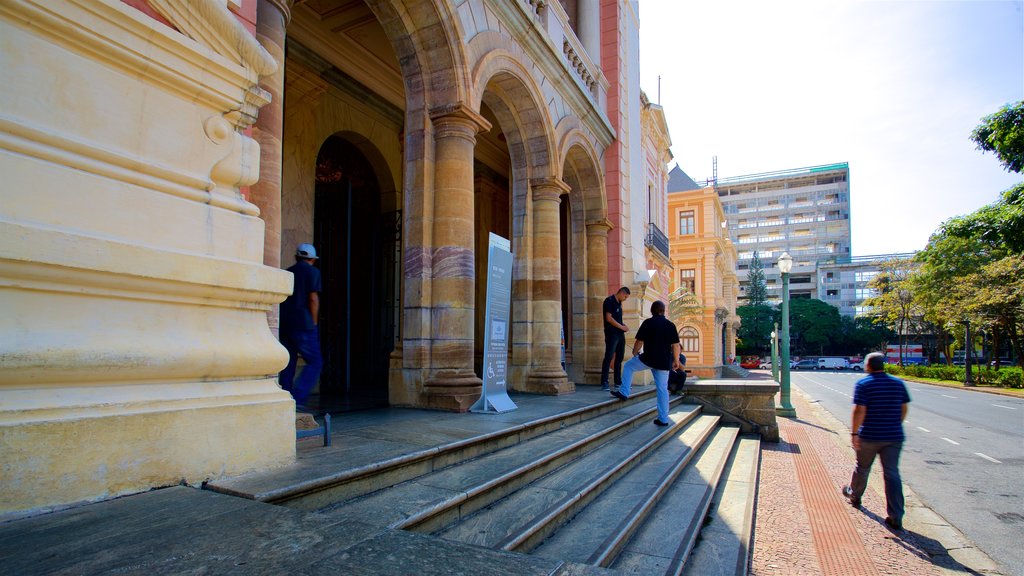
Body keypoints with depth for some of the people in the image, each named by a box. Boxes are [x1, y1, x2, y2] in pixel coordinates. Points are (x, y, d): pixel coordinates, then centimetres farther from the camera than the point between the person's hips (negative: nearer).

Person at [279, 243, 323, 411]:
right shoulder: (312, 272, 0)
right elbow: (313, 298, -10)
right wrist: (314, 324, -4)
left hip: (284, 325, 7)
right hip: (302, 325, -6)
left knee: (288, 363, 10)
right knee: (315, 362, -2)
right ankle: (297, 398, -14)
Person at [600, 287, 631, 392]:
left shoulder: (619, 303, 17)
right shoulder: (609, 301, -8)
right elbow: (608, 318, -15)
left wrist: (623, 326, 3)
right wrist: (622, 327, -12)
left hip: (620, 334, 9)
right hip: (611, 334, -9)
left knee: (619, 358, 9)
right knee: (609, 357, -9)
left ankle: (618, 382, 16)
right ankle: (604, 383, -8)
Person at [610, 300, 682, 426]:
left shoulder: (648, 323, -5)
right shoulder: (670, 325, 5)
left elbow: (640, 342, -4)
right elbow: (675, 345, 5)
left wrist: (635, 352, 15)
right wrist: (676, 361, 15)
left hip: (649, 359, -4)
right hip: (664, 362, 4)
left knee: (628, 366, 21)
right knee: (662, 389, 9)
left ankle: (624, 392, 17)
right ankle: (663, 419, 10)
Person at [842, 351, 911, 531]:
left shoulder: (863, 384, -11)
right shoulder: (898, 383, 4)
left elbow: (859, 410, -16)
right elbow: (904, 409, 9)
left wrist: (854, 432, -10)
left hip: (869, 436, -3)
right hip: (894, 437, 3)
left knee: (862, 468, 17)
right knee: (892, 474, 3)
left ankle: (854, 495, 39)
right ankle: (896, 518, 0)